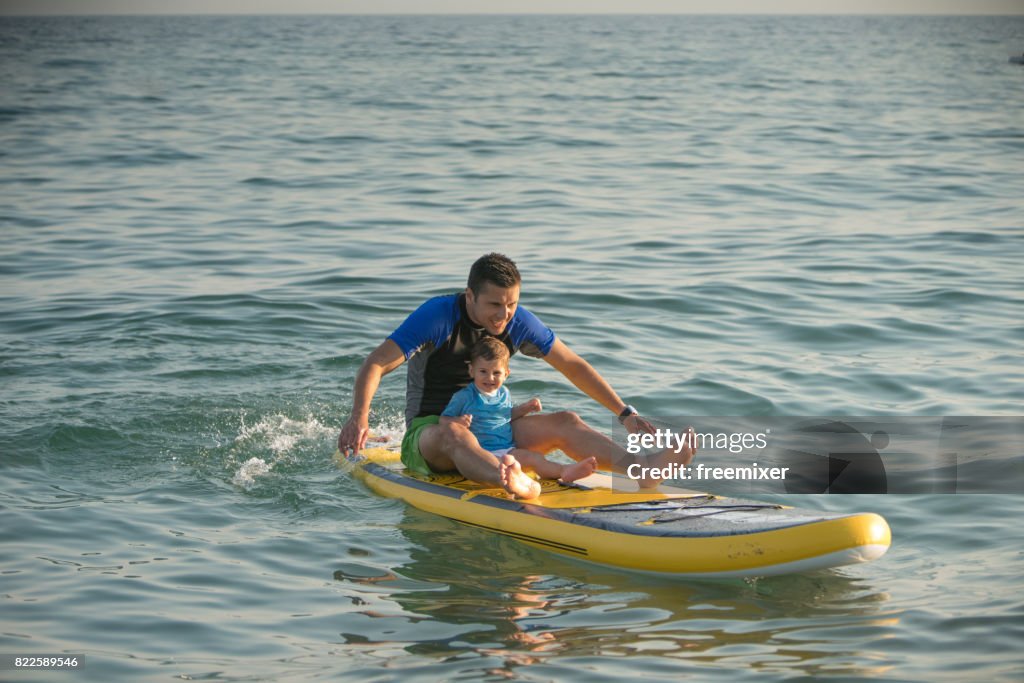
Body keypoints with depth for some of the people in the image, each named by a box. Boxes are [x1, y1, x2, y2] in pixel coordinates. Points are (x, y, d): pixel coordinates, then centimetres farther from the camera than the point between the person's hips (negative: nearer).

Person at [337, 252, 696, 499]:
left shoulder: (518, 322, -2)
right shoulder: (438, 315, -17)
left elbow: (574, 366, 7)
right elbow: (375, 365, -21)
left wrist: (625, 413, -1)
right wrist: (359, 417, -39)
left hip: (489, 429, 6)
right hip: (426, 433, -5)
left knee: (564, 422, -15)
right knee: (453, 432, -41)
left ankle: (641, 468, -38)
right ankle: (517, 485, -71)